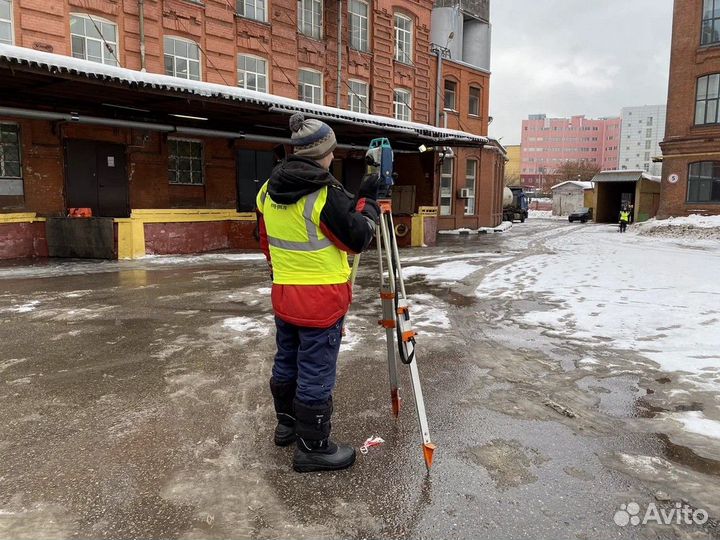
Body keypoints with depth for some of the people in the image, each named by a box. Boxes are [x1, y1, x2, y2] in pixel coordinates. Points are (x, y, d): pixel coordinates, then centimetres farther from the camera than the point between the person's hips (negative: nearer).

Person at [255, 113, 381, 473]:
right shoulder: (326, 194, -19)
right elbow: (358, 239, -11)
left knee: (287, 363, 21)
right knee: (315, 375, 3)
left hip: (283, 295, 8)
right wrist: (368, 200, 2)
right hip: (321, 300, -8)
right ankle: (312, 448, 16)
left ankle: (287, 424, 40)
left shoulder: (268, 190, 4)